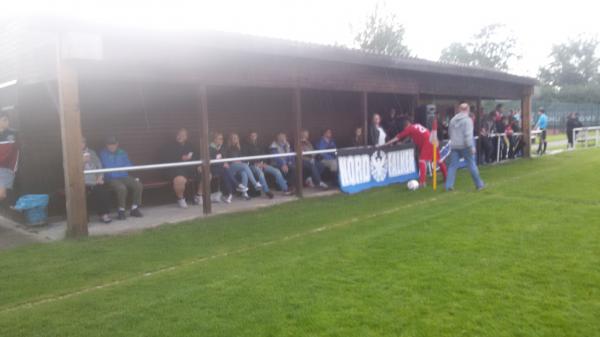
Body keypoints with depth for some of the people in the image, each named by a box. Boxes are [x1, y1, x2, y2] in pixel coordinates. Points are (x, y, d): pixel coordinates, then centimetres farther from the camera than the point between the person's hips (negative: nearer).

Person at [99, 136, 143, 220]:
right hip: (112, 179, -4)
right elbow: (103, 168, -6)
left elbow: (129, 165, 15)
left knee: (138, 185, -22)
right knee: (122, 188, -35)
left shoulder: (122, 153, 16)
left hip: (125, 177, 4)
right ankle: (121, 211, -18)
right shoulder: (103, 154, 4)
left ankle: (134, 209, -10)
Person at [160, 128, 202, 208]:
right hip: (176, 169, -6)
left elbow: (198, 157, 21)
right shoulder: (169, 147, 3)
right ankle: (180, 199, -10)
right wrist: (181, 159, -18)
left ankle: (198, 195, 8)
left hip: (191, 169, 6)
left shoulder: (190, 146, 22)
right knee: (180, 179, -40)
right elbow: (165, 160, -10)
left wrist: (199, 166, 0)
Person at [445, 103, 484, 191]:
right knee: (472, 165, 6)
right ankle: (479, 184, 15)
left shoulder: (453, 120, 12)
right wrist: (471, 147, -16)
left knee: (453, 166, 3)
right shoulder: (467, 120, -9)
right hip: (464, 146, -5)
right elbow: (468, 135, -17)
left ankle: (449, 185, -4)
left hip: (454, 146, 5)